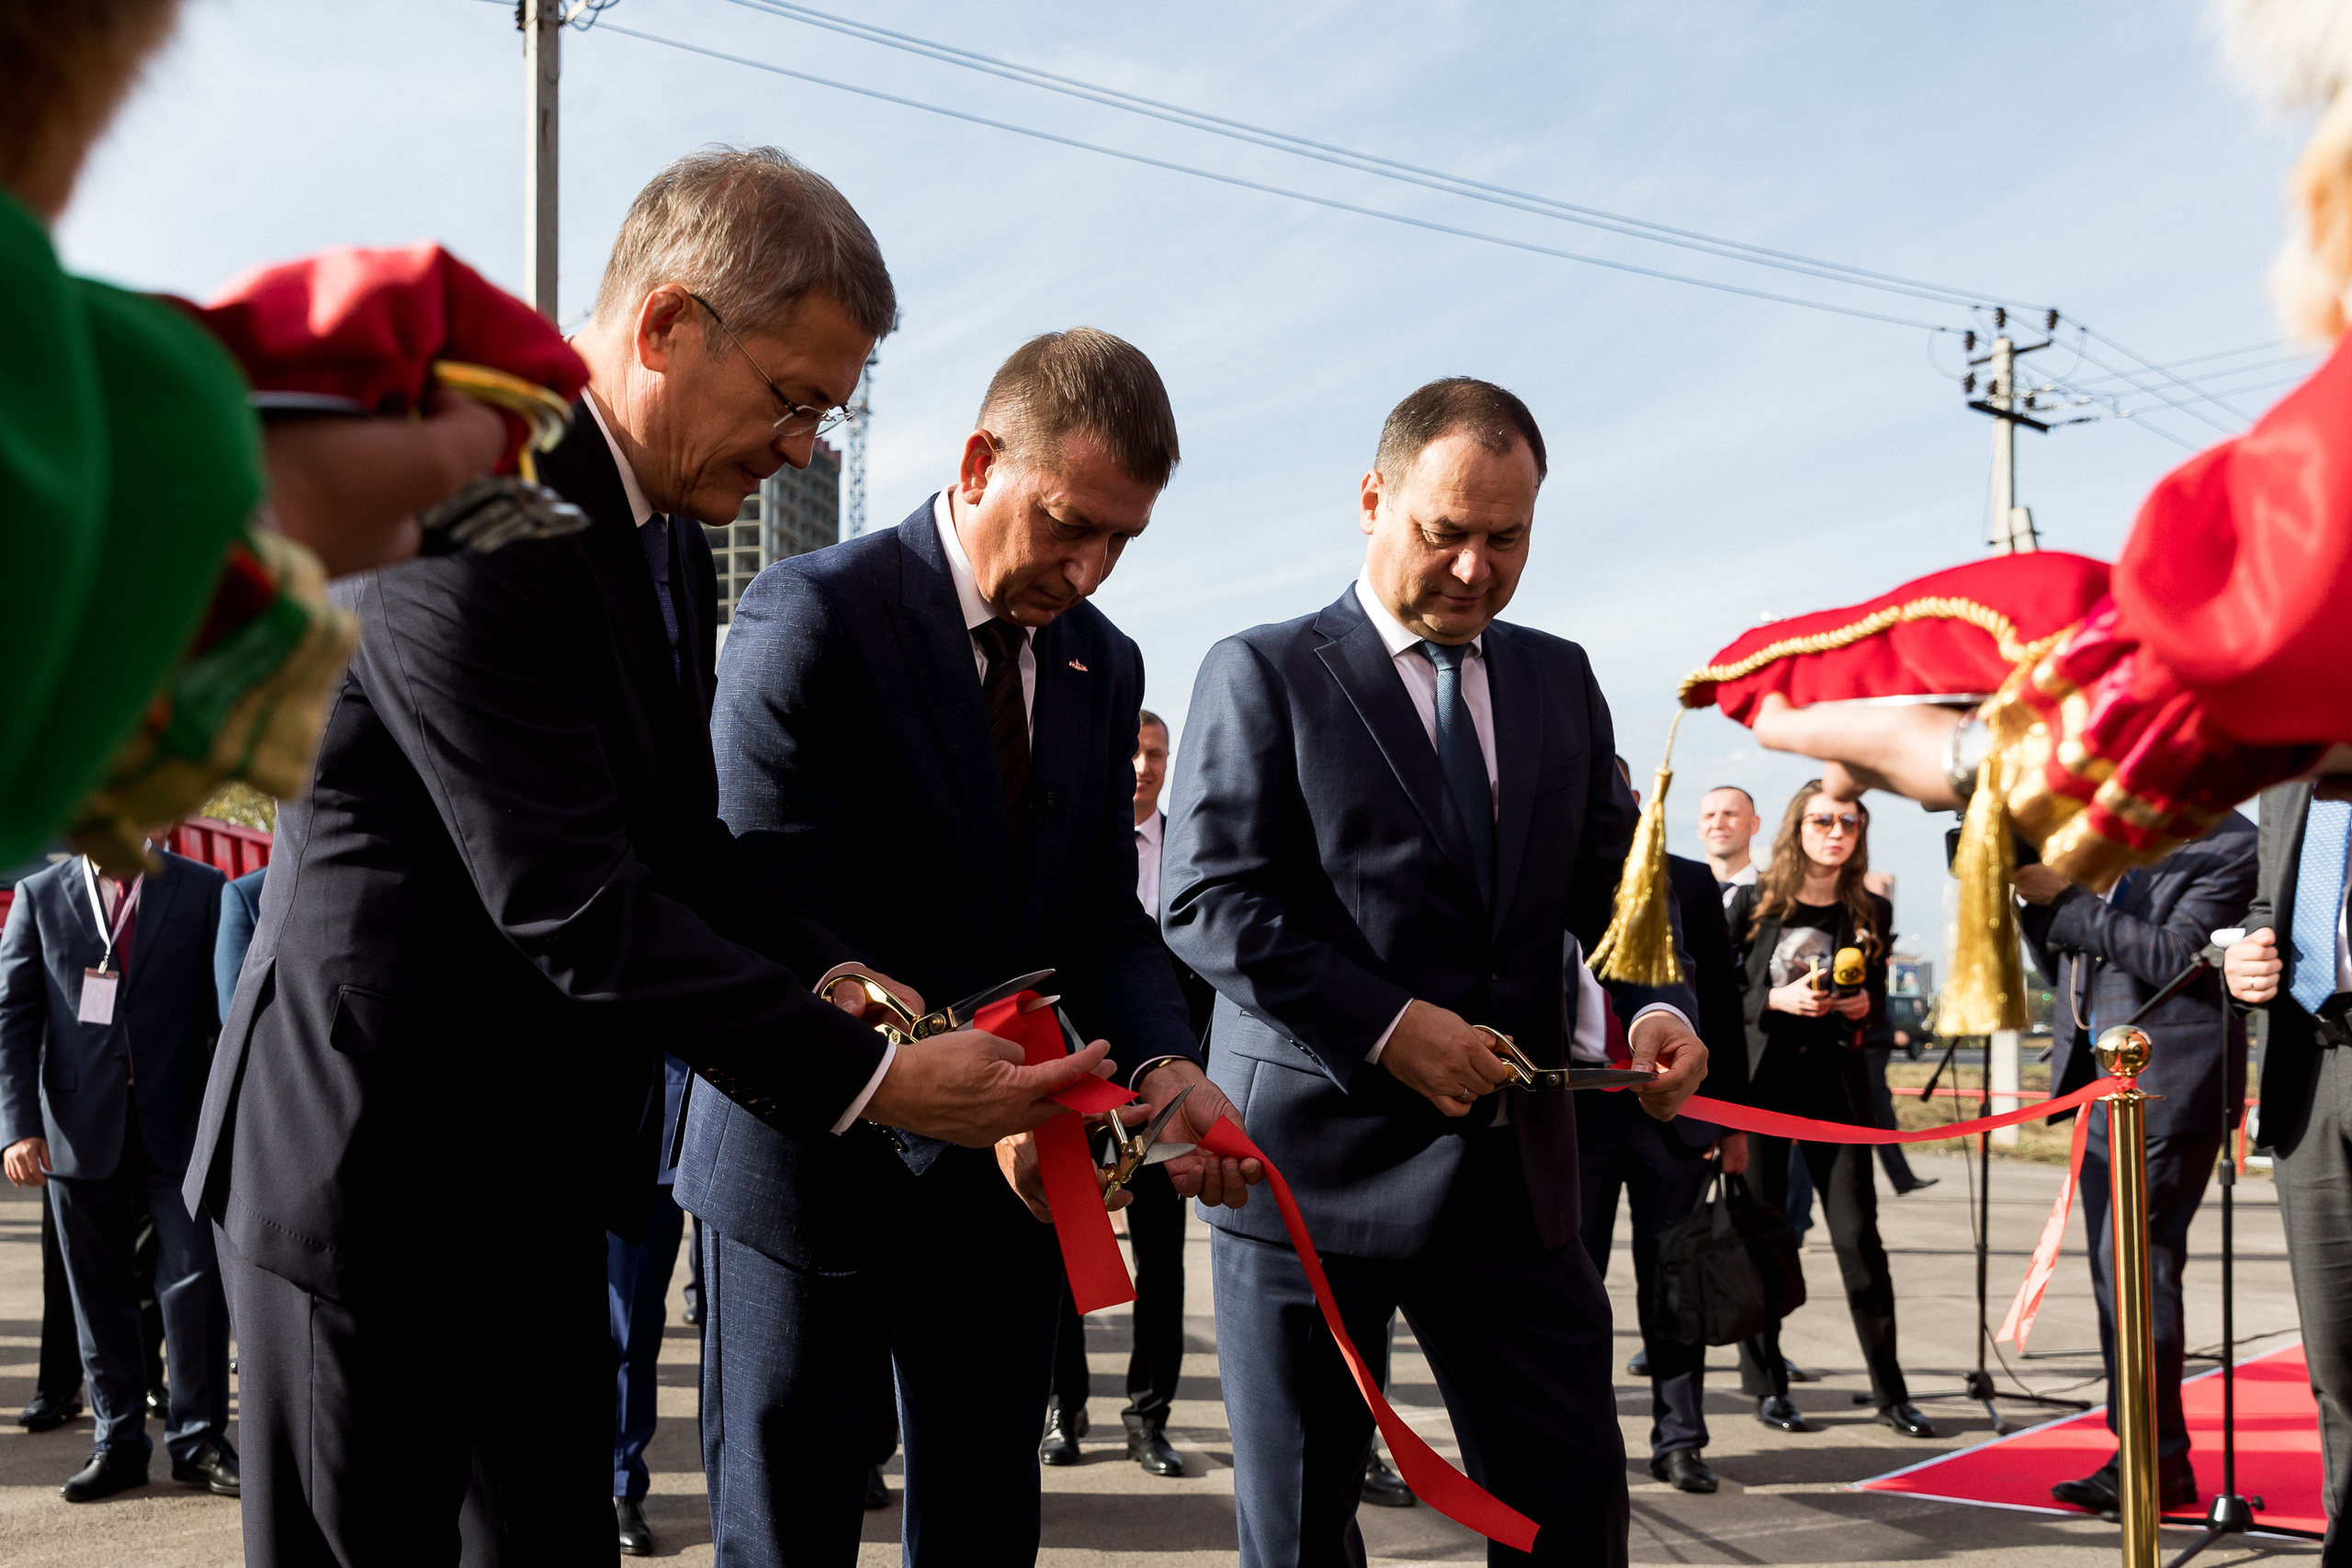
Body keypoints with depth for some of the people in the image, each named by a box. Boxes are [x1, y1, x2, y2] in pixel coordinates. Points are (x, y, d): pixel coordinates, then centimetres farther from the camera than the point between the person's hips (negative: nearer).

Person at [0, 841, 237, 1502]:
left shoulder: (202, 890, 4)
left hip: (178, 1126, -1)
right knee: (98, 1291, 8)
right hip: (80, 1130, 1)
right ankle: (119, 1442, 19)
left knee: (195, 1281, -1)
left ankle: (198, 1440, 11)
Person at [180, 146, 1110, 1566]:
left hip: (542, 1173, 9)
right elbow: (570, 904, -27)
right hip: (374, 1168, -9)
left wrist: (836, 982, -6)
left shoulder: (666, 529, 9)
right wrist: (871, 1076, -25)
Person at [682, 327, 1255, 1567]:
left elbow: (1103, 919, 6)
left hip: (1010, 1173, 6)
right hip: (818, 1162, -5)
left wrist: (1161, 1064, -15)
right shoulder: (811, 617, -14)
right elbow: (786, 923, -21)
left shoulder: (1103, 667, 7)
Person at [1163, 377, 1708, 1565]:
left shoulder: (1560, 681, 14)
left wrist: (1654, 1004, -7)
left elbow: (1610, 879, 15)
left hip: (1513, 1168, 4)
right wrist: (1387, 1026, -18)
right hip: (1313, 1160, -4)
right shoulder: (1262, 675, -2)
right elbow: (1206, 901, -10)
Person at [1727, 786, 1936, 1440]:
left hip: (1835, 1085, 2)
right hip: (1760, 1083, -1)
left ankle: (1890, 1391, 7)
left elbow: (1877, 1005, 15)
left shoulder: (1871, 913, 8)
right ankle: (1767, 1385, 12)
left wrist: (1865, 1007, -7)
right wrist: (1777, 1000, -15)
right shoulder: (1755, 902, 2)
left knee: (1858, 1233, -1)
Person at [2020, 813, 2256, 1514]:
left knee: (2136, 1263, -11)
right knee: (2111, 1269, 9)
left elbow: (2174, 954, -18)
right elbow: (2063, 966, 20)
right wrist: (2035, 898, 3)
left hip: (2168, 1082, -8)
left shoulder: (2227, 843, -6)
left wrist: (2065, 900, -17)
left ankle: (2160, 1462, -4)